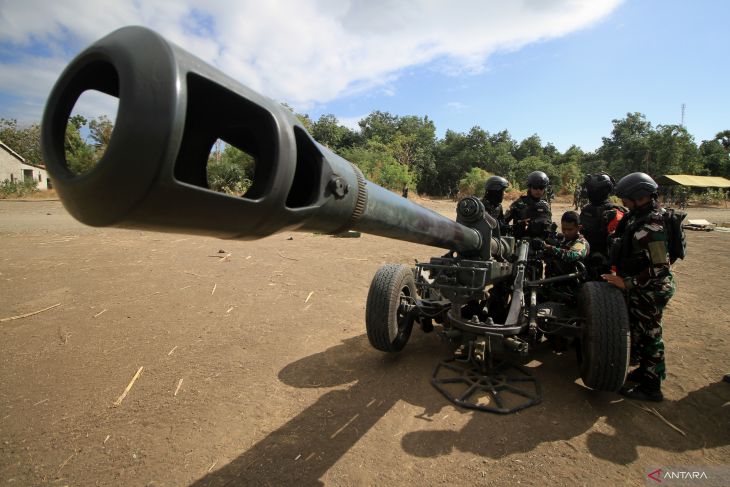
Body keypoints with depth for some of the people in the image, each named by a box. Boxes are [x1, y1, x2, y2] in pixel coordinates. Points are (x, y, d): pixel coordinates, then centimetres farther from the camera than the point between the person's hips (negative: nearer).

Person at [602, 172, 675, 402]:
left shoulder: (650, 226, -26)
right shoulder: (638, 215, 4)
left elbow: (659, 268, -27)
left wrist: (627, 283, -24)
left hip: (649, 291, -9)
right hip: (641, 289, 9)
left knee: (648, 334, 3)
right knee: (638, 330, 21)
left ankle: (651, 387, 18)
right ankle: (648, 370, 39)